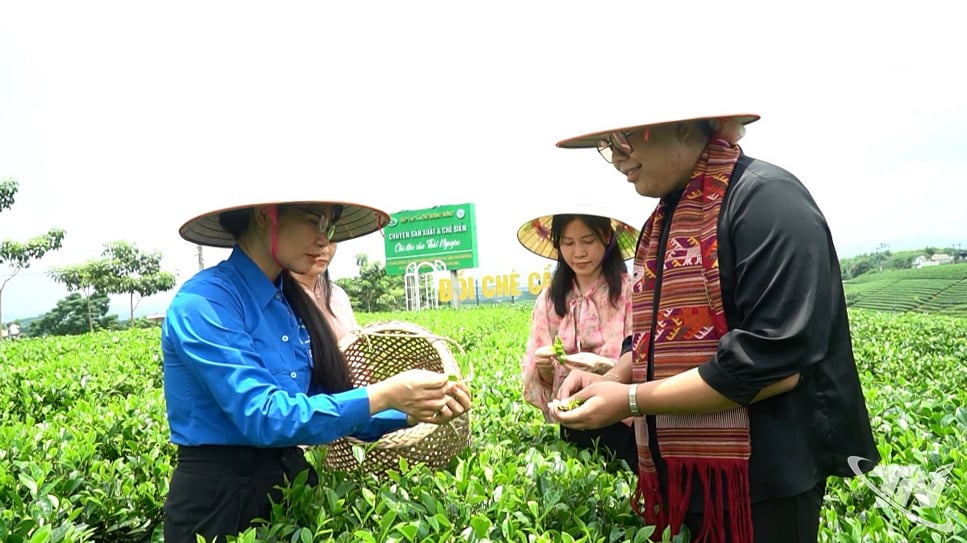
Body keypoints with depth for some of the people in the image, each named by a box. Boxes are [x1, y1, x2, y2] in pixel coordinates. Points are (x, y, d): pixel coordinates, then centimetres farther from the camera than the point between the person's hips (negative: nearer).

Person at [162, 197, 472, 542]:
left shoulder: (291, 301, 3)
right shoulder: (203, 302, -19)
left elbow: (325, 404, 4)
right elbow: (263, 418, -26)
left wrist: (411, 413, -9)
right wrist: (382, 395, -26)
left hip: (289, 479, 7)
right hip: (218, 498, -6)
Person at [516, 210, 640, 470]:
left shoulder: (631, 291, -11)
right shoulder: (549, 299, 3)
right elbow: (534, 378, 6)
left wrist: (604, 366, -27)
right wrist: (544, 368, -15)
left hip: (624, 427, -3)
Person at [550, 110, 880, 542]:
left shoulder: (765, 200, -17)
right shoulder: (663, 220, 9)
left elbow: (775, 364, -24)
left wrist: (631, 401, -20)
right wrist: (611, 379, -3)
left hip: (761, 485, -8)